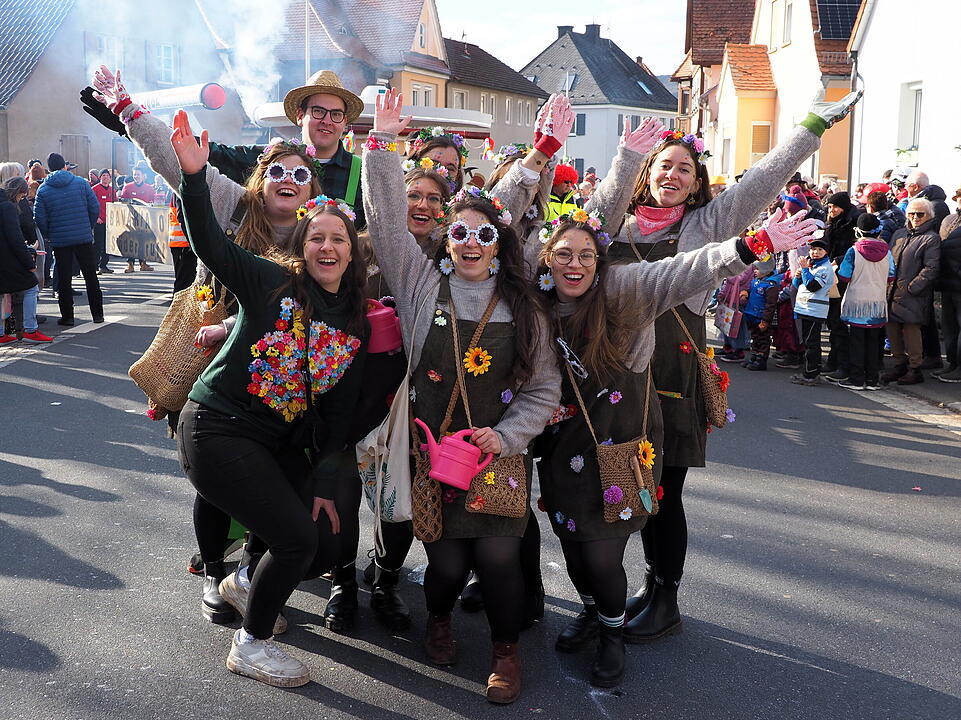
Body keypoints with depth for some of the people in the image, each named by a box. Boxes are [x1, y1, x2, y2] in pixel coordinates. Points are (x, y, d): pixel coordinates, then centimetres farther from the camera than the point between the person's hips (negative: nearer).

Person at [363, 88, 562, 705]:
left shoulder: (522, 307, 3)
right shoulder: (424, 283, 2)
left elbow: (544, 387, 4)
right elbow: (387, 221, -3)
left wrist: (508, 433, -9)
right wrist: (383, 143, -7)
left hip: (499, 454, 0)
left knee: (497, 557, -4)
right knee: (446, 561, 1)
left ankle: (508, 648, 23)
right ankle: (439, 618, 36)